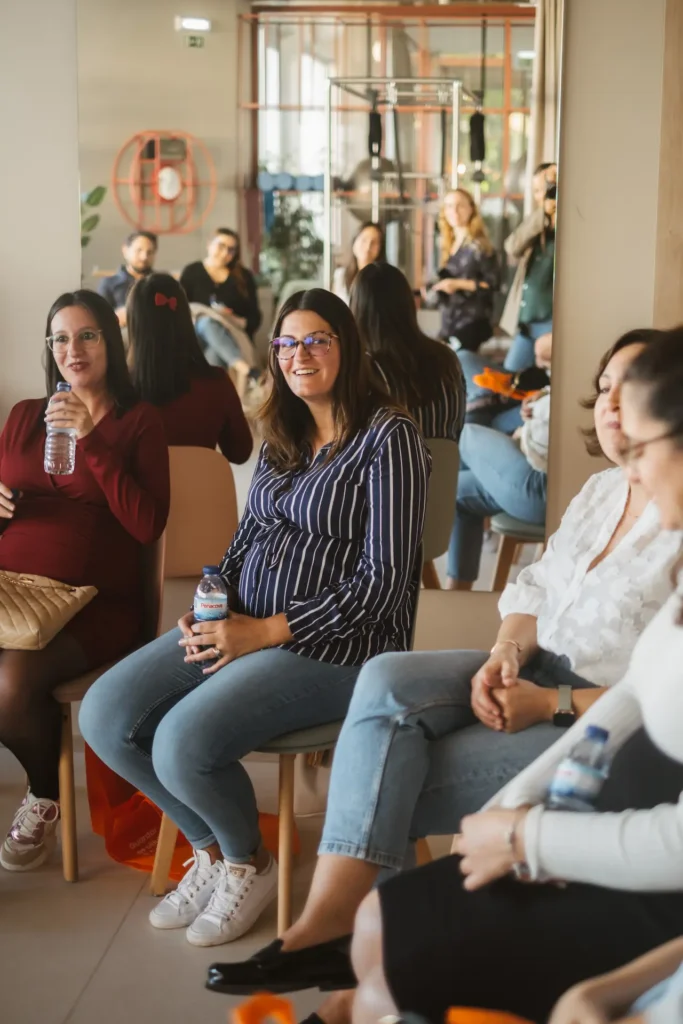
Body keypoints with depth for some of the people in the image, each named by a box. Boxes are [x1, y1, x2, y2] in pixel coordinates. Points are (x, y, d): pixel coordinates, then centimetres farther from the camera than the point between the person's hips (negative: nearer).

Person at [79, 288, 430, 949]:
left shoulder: (387, 436, -10)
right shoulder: (282, 436, 15)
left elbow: (383, 579, -15)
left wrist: (266, 632, -16)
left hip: (332, 642, -8)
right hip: (239, 624, 8)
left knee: (183, 744, -27)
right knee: (103, 716, -9)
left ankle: (248, 863, 5)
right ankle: (211, 847, 12)